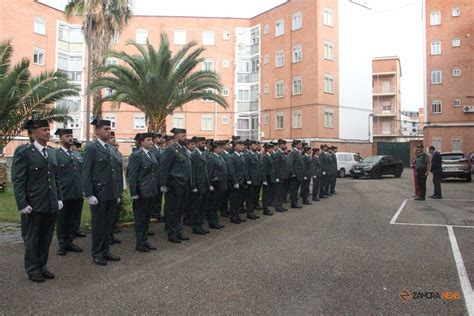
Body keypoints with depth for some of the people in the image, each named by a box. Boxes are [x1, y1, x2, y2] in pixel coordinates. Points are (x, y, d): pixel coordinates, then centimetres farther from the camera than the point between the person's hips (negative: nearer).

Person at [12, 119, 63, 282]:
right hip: (33, 206, -5)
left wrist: (59, 198, 9)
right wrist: (22, 204, -14)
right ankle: (32, 270, 22)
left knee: (46, 238, 14)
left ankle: (42, 266, 28)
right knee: (31, 239, 9)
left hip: (51, 205, 6)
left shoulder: (52, 153, 11)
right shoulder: (23, 152, -8)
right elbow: (18, 181, -10)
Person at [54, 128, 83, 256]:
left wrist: (83, 191, 10)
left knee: (73, 220, 12)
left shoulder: (76, 155, 14)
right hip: (63, 195, -5)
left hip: (77, 195, 5)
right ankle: (62, 245, 19)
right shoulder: (55, 154, -4)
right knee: (62, 221, 8)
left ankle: (69, 242, 24)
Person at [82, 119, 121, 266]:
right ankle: (97, 253, 18)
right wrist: (89, 195, -16)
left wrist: (117, 193, 14)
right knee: (98, 224, 5)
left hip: (112, 194, 7)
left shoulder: (111, 149, 13)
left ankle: (105, 251, 25)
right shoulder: (91, 148, -8)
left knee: (109, 224, 13)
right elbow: (86, 174, -11)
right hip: (98, 194, -6)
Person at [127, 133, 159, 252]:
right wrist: (134, 193, -18)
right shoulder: (136, 155, -12)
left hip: (151, 192, 8)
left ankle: (145, 240, 27)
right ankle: (139, 243, 15)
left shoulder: (151, 155, 12)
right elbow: (132, 175, -15)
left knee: (147, 217, 16)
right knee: (140, 218, 4)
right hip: (141, 192, -8)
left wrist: (156, 189, 12)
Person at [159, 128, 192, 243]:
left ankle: (178, 232, 28)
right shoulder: (170, 149, -13)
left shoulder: (184, 149, 12)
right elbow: (164, 168, -15)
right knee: (172, 211, 4)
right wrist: (163, 185, -17)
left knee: (180, 210, 17)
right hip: (174, 186, -8)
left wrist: (190, 183, 12)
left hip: (184, 186, 8)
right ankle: (172, 234, 14)